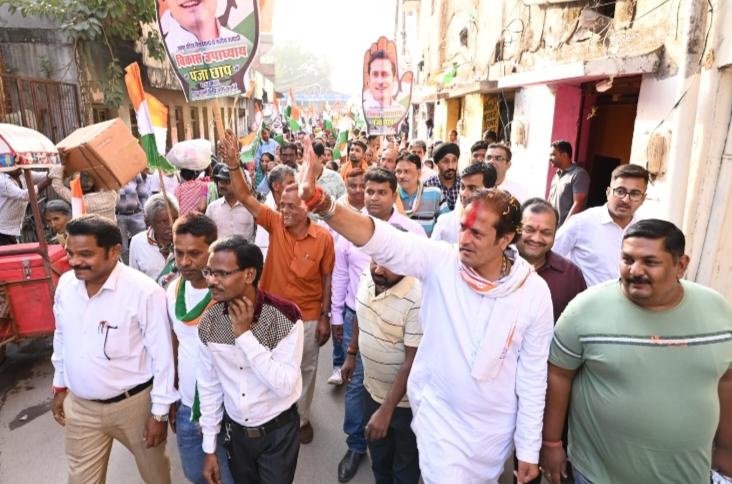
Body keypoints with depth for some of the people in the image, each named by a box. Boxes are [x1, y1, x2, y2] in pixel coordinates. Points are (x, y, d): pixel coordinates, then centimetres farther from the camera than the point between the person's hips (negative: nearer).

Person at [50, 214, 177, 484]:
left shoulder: (145, 292, -24)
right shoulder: (65, 284, -5)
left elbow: (163, 357, -17)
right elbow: (61, 338, 12)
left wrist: (160, 413, -13)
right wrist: (60, 386, 17)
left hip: (134, 403, -4)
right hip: (79, 405, 5)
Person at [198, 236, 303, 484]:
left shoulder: (285, 317, -24)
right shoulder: (209, 321, -10)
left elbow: (285, 385, -27)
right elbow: (209, 385, -1)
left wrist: (244, 334, -29)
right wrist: (209, 447, 4)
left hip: (278, 432, -4)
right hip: (234, 430, 4)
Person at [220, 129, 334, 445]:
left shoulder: (323, 238, -14)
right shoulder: (275, 224, -9)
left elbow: (327, 279, -7)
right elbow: (244, 197, -16)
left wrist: (325, 317, -5)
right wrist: (233, 163, -28)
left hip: (307, 317, -2)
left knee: (306, 369, 17)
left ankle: (302, 418, 39)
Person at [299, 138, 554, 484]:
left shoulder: (534, 292, -16)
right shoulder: (439, 262, -19)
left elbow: (533, 373, -8)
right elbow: (380, 240, -33)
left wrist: (529, 448, -1)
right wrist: (318, 201, -49)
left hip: (495, 426, 2)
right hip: (439, 414, -2)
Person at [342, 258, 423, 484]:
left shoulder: (417, 301, -31)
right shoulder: (366, 277, -11)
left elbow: (412, 363, -26)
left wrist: (386, 410, -24)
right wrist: (352, 353, 16)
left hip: (404, 399, -6)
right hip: (372, 388, 6)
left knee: (405, 463, 20)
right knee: (377, 455, 29)